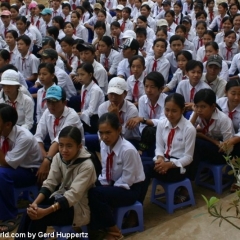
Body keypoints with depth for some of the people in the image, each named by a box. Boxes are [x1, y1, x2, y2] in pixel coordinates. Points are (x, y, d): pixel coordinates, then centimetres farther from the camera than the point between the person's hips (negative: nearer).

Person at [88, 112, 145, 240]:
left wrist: (107, 191, -19)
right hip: (113, 183, 7)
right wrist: (103, 186, -10)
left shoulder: (128, 150, -28)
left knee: (94, 194, -26)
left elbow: (126, 181, -21)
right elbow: (105, 171, 4)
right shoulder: (104, 144, -7)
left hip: (129, 188, -7)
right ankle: (94, 224, 5)